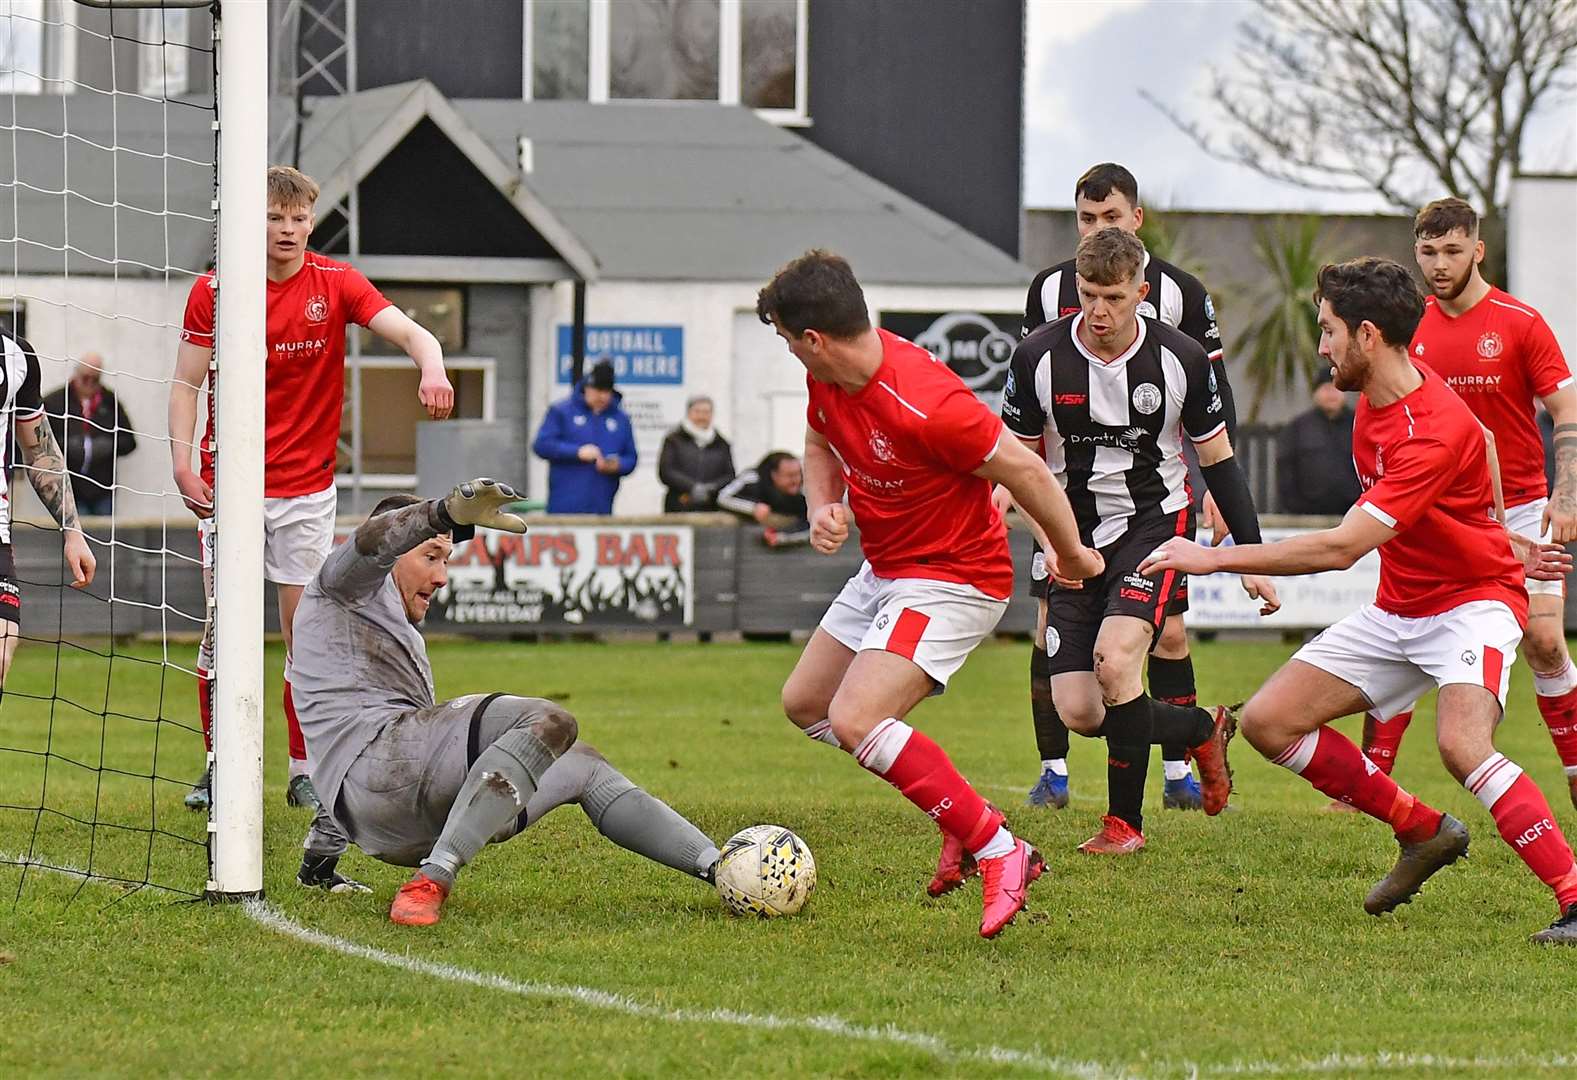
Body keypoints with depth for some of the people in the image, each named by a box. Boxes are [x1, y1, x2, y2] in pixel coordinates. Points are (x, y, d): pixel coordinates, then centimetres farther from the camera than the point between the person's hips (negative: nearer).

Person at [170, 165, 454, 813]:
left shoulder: (336, 284, -2)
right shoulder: (214, 291, -3)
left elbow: (409, 332, -13)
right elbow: (186, 382, 1)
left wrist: (431, 370, -36)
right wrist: (182, 462, -12)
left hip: (306, 488, 0)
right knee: (224, 624, -2)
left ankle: (304, 773, 11)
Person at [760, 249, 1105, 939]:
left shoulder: (924, 405, -33)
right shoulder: (827, 379, -6)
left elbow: (1024, 470, -23)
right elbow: (820, 447, 16)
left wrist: (1073, 554, -8)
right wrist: (823, 509, -6)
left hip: (951, 580, -10)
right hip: (884, 568, 10)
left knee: (854, 721, -24)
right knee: (804, 703, 18)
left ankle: (999, 852, -17)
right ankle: (961, 816, 23)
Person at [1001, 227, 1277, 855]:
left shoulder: (1180, 359, -9)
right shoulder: (1039, 357, -9)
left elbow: (1217, 458, 3)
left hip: (1155, 524, -3)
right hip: (1077, 540, 3)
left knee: (1114, 659, -27)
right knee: (1077, 711, -7)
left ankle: (1125, 821, -9)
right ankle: (1201, 730, 24)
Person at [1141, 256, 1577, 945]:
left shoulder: (1437, 432, -28)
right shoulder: (1374, 399, 0)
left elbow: (1343, 547, -33)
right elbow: (1481, 444, 21)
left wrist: (1214, 558, -30)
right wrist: (1504, 543, 26)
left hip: (1473, 600, -9)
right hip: (1397, 611, 9)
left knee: (1461, 742, -35)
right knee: (1269, 721, -1)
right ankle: (1423, 832, 13)